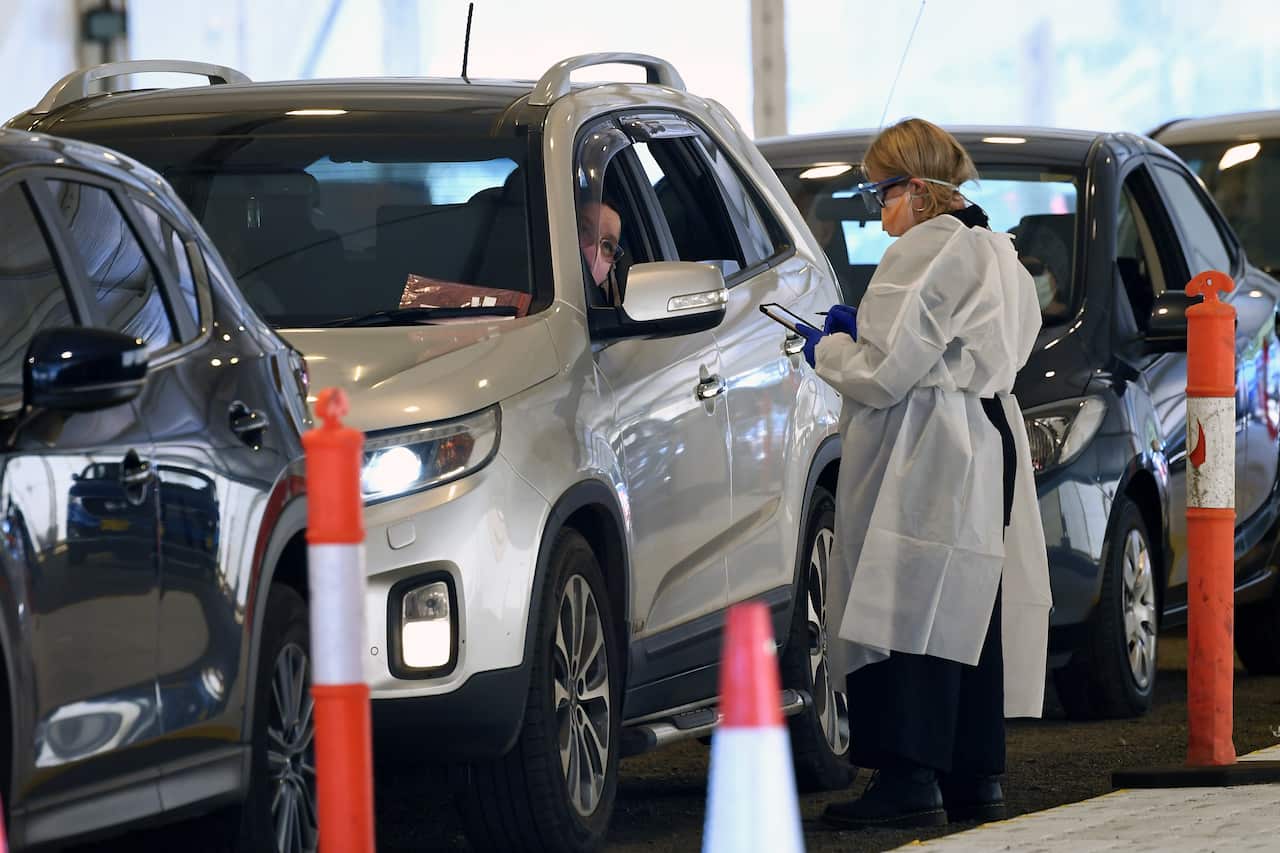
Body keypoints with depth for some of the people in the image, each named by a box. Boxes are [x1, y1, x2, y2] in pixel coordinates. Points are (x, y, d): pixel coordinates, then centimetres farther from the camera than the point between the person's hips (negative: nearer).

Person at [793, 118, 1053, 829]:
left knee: (912, 613, -9)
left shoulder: (925, 251, -12)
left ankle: (911, 780, -12)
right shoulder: (998, 252, 18)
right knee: (967, 616, 11)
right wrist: (859, 335, 20)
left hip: (926, 461, -10)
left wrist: (827, 349, 4)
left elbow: (885, 373, -15)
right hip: (991, 450, 10)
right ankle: (976, 777, 13)